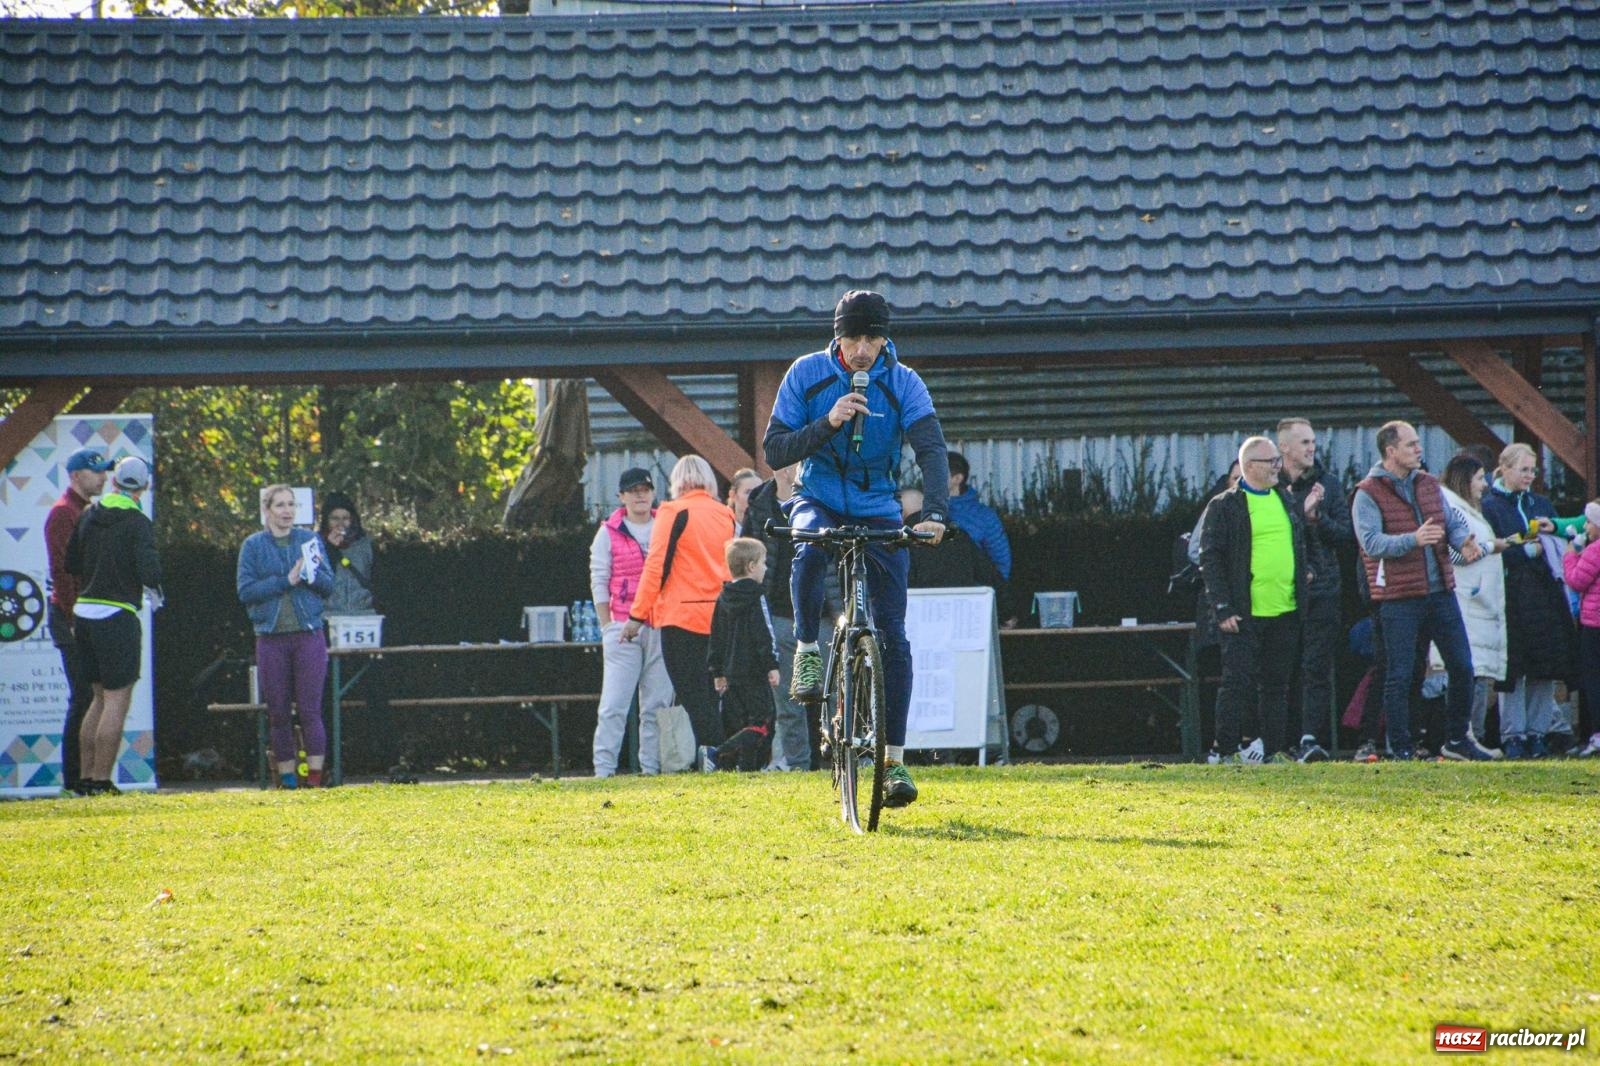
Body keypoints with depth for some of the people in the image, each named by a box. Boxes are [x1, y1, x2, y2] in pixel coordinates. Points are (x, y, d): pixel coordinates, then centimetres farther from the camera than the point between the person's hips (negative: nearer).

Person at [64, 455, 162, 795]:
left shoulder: (88, 516, 9)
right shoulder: (137, 523, -11)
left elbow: (70, 563, 14)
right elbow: (149, 569, -19)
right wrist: (154, 589, 1)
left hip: (83, 612, 7)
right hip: (117, 616, -7)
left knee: (100, 698, 16)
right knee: (117, 700, -3)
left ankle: (84, 777, 15)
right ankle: (101, 780, -7)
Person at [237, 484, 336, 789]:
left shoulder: (309, 540, 9)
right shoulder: (253, 545, 5)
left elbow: (329, 586, 7)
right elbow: (246, 591, -5)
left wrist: (312, 571, -13)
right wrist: (286, 581, -13)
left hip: (309, 635, 0)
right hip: (271, 638, 0)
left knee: (310, 711, -5)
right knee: (278, 714, 2)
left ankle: (315, 777, -5)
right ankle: (286, 778, 8)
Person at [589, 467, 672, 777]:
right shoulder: (609, 533, 7)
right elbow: (599, 582, 5)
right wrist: (607, 625, -2)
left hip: (661, 626, 2)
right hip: (623, 627, -2)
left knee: (658, 703, 1)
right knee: (614, 704, -8)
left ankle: (651, 766, 5)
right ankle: (603, 768, -9)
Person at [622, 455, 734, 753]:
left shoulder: (674, 512, -6)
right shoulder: (725, 515, 11)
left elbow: (656, 565, -10)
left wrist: (637, 616, -8)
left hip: (682, 616, -6)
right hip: (719, 617, 6)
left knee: (693, 697, -5)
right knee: (710, 696, 11)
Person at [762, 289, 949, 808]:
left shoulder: (903, 384, -9)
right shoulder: (807, 374, -8)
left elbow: (932, 449, -22)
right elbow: (773, 451, -10)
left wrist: (936, 513, -39)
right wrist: (827, 423, -26)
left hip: (877, 511, 1)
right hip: (817, 499, -1)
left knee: (893, 637, -7)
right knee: (811, 550, -39)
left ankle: (895, 760, 0)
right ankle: (807, 649, -14)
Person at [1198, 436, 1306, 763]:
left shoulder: (1287, 500, 15)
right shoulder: (1224, 507, -4)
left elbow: (1301, 545, 26)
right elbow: (1210, 560, -7)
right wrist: (1222, 609, -13)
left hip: (1285, 612, 6)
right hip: (1244, 614, -6)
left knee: (1277, 685, 9)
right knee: (1237, 683, -6)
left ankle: (1276, 749, 15)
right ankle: (1228, 751, -2)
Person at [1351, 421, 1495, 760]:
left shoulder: (1428, 485, 14)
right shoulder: (1368, 494, -8)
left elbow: (1453, 522, 14)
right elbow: (1371, 542, -19)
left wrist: (1464, 541, -10)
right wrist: (1412, 539, -33)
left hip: (1441, 592, 6)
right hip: (1399, 599, -6)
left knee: (1462, 667, 9)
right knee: (1400, 676, -3)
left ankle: (1456, 739, 24)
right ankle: (1400, 749, 5)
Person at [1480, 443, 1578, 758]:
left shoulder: (1540, 504, 17)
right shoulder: (1489, 506, -2)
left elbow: (1564, 543, 18)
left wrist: (1553, 529, -2)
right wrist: (1527, 551, -11)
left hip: (1545, 596, 5)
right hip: (1511, 598, -5)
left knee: (1546, 667, 3)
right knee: (1512, 668, -4)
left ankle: (1538, 731, 11)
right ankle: (1513, 735, 0)